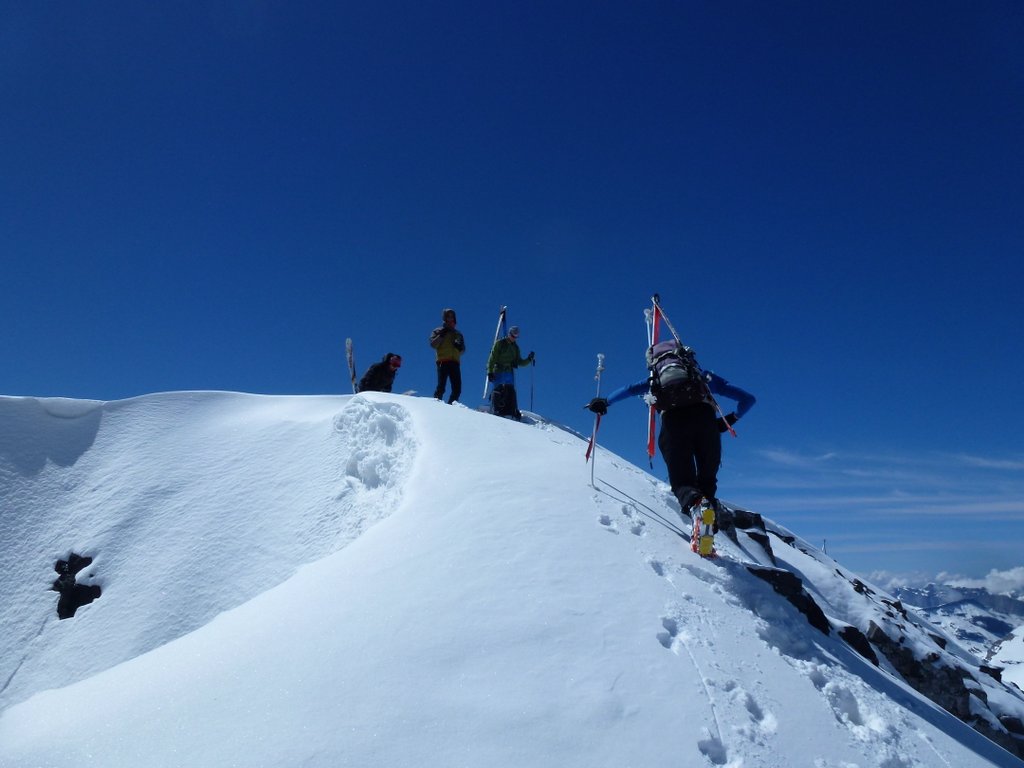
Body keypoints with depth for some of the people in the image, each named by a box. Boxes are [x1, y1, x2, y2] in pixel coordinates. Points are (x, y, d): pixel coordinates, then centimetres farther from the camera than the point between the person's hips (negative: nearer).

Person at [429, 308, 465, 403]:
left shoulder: (458, 333, 24)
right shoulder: (438, 331, 13)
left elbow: (463, 350, 23)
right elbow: (433, 344, -1)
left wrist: (460, 347, 1)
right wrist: (441, 335, -11)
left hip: (455, 362, 4)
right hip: (443, 361, -4)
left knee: (457, 389, -3)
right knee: (441, 387, -14)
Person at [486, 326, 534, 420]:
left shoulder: (515, 347, 15)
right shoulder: (499, 343, 0)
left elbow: (519, 362, 17)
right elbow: (492, 358, -4)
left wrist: (528, 360, -1)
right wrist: (490, 372, -11)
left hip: (510, 372, 4)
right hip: (498, 371, -4)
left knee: (511, 392, 0)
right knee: (498, 391, -10)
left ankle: (514, 412, 1)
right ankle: (496, 410, -8)